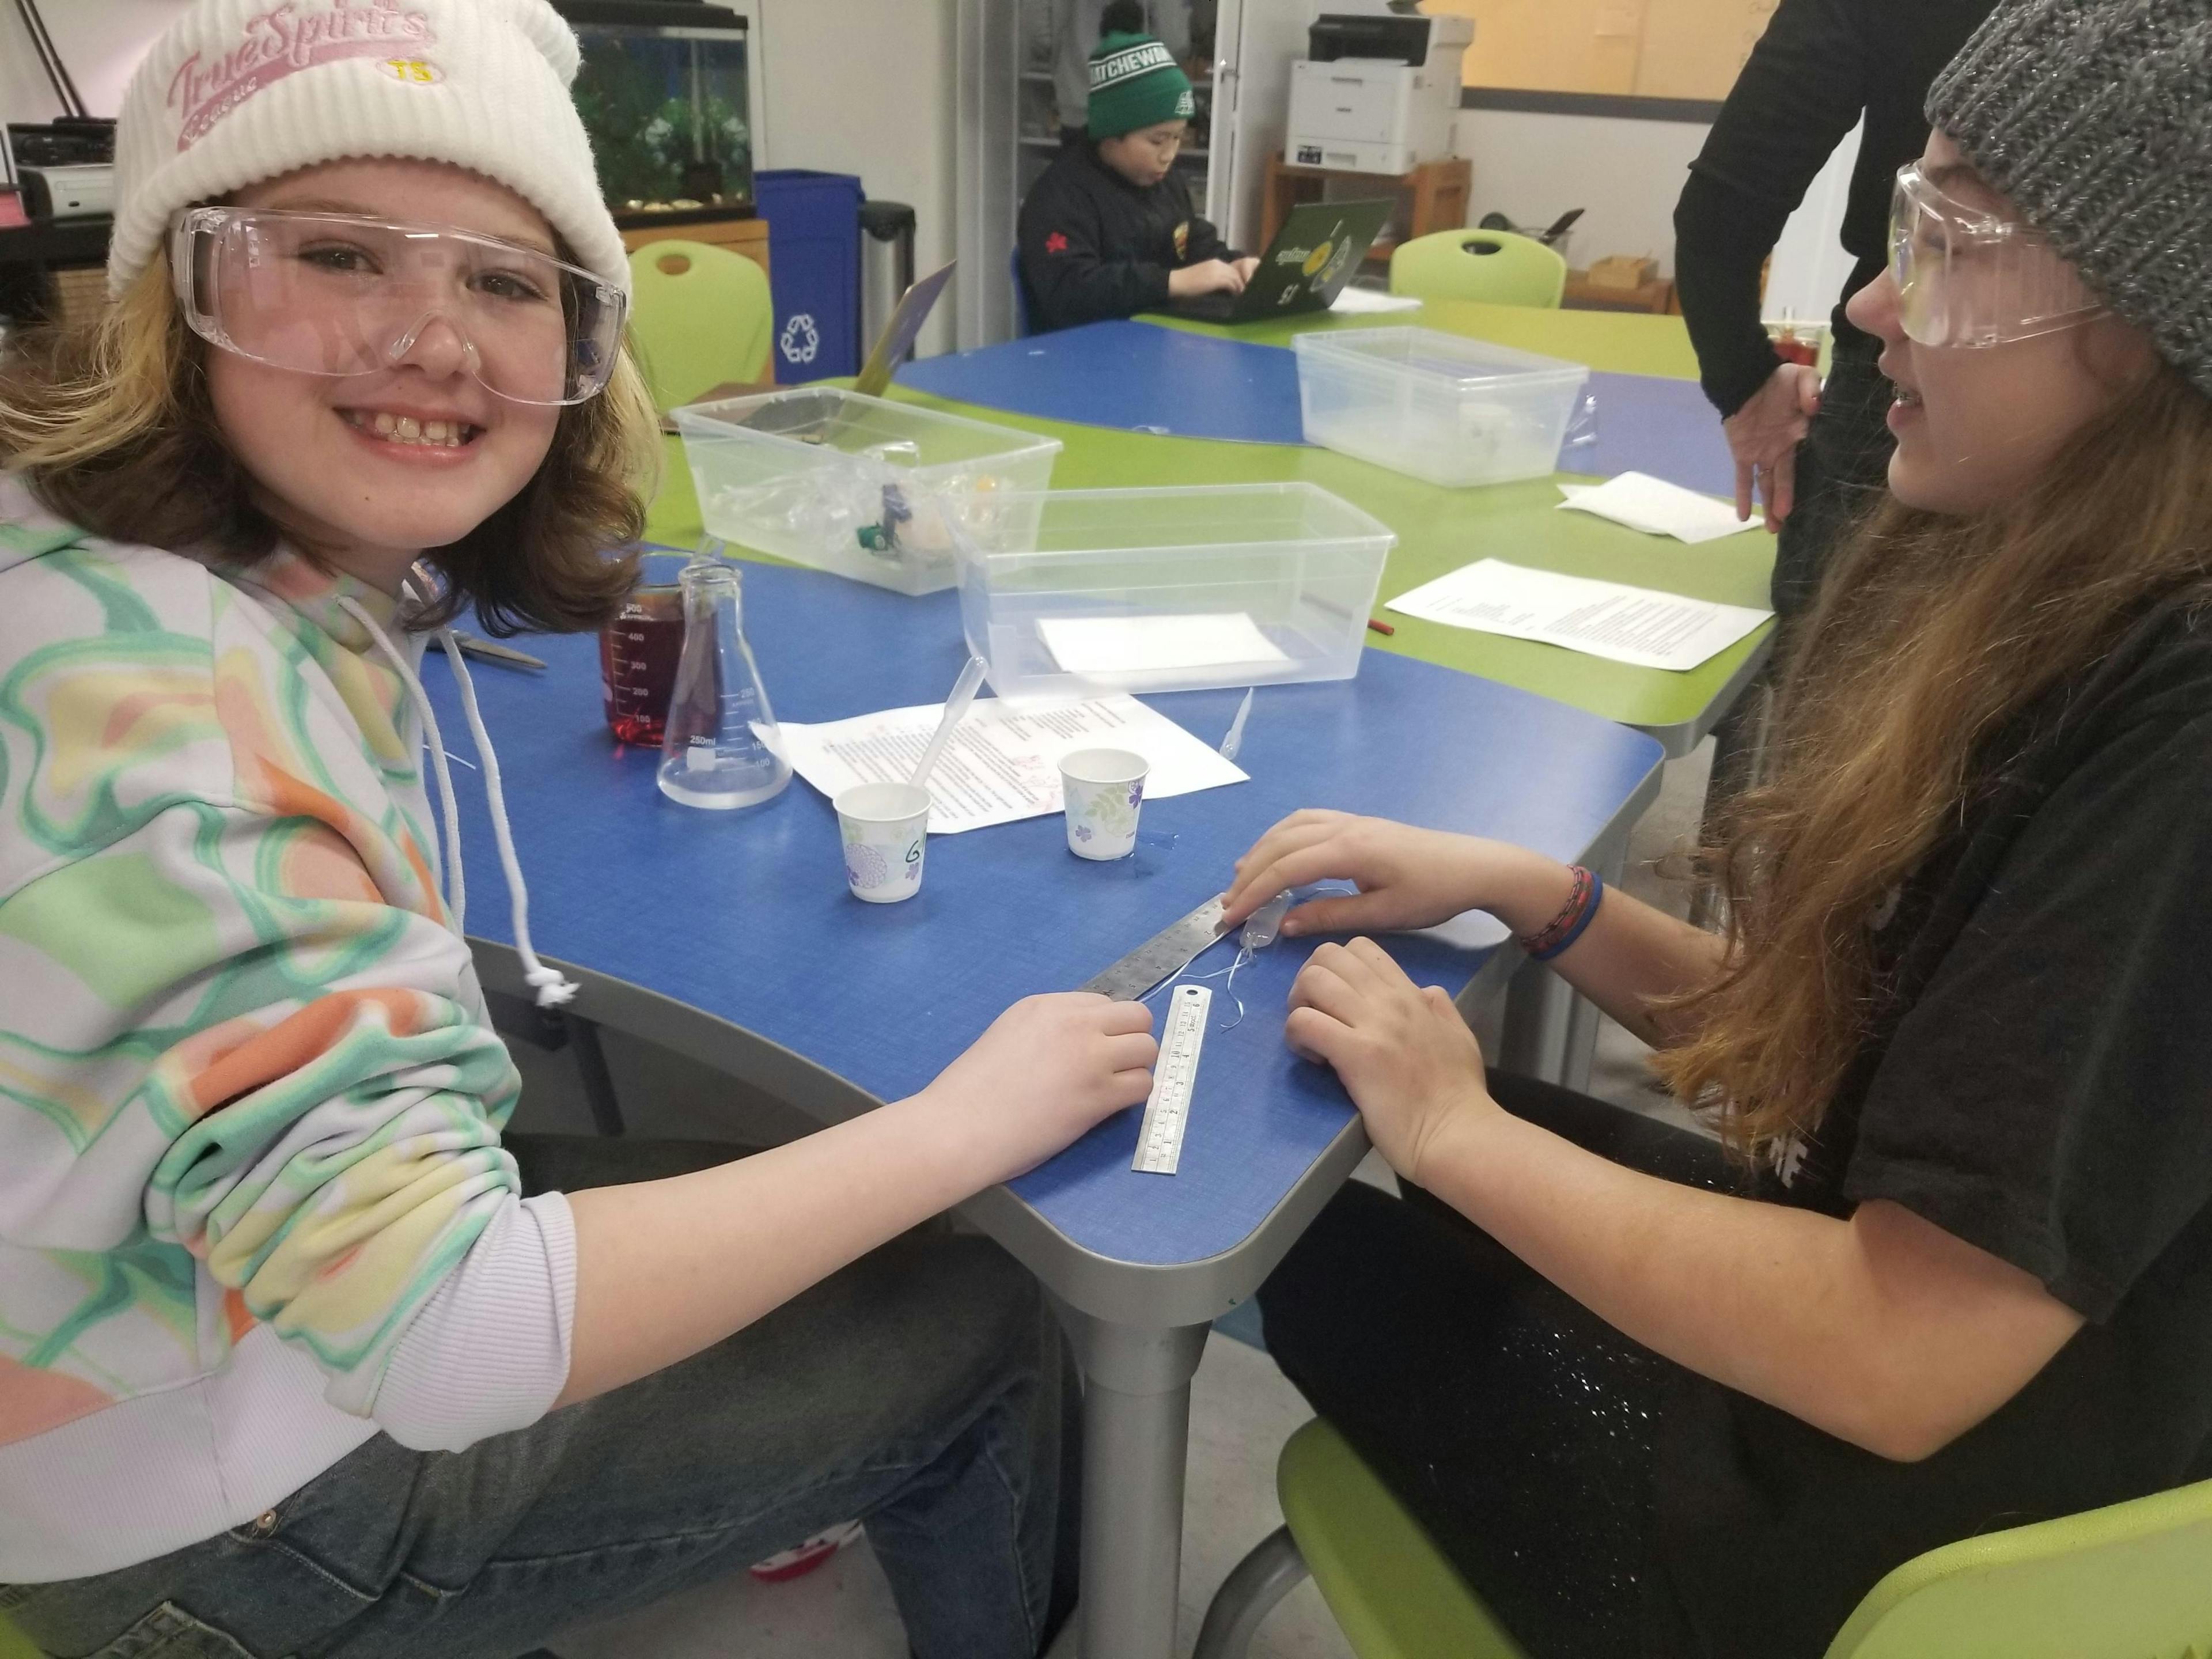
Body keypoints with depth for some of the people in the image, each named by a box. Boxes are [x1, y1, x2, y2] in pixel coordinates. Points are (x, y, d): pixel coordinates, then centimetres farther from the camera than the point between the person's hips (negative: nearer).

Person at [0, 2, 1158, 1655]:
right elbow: (433, 1332, -38)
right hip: (224, 1509, -8)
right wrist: (968, 1120, -29)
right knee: (979, 1333, 3)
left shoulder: (292, 566, -8)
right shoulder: (161, 701, -35)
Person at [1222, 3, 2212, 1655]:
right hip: (1872, 1270, 7)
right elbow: (1803, 1030, 5)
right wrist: (1525, 887, -6)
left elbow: (1898, 1362, -30)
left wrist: (1456, 1133, -19)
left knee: (1319, 1236, 10)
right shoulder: (2053, 612, -3)